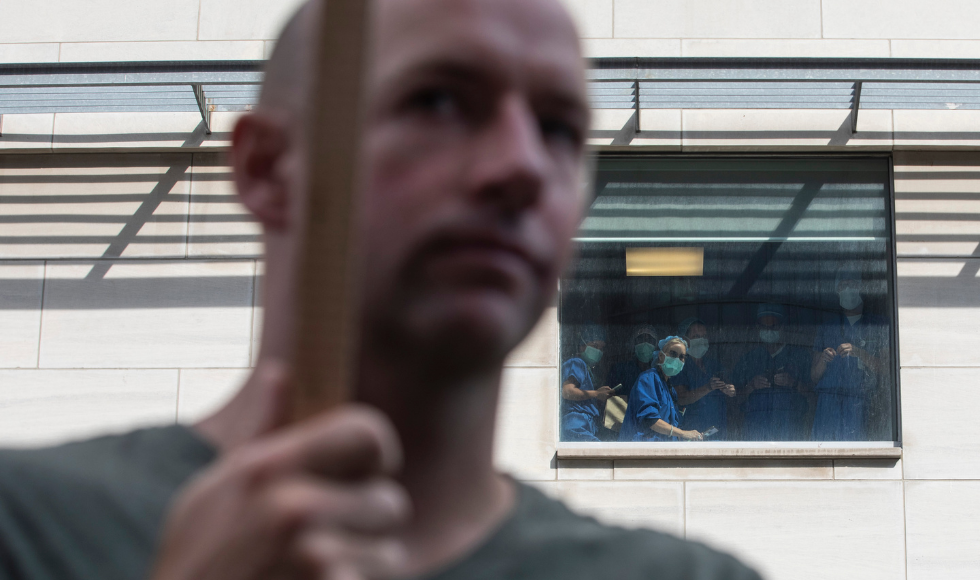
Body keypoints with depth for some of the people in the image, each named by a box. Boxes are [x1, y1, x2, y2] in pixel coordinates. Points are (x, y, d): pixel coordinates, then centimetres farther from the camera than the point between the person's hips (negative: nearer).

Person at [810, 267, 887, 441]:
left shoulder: (878, 326, 16)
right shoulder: (828, 325, 21)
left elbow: (883, 367, 4)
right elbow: (814, 376, 18)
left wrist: (858, 352, -11)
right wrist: (823, 360, -3)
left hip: (858, 402, -2)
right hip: (828, 399, 2)